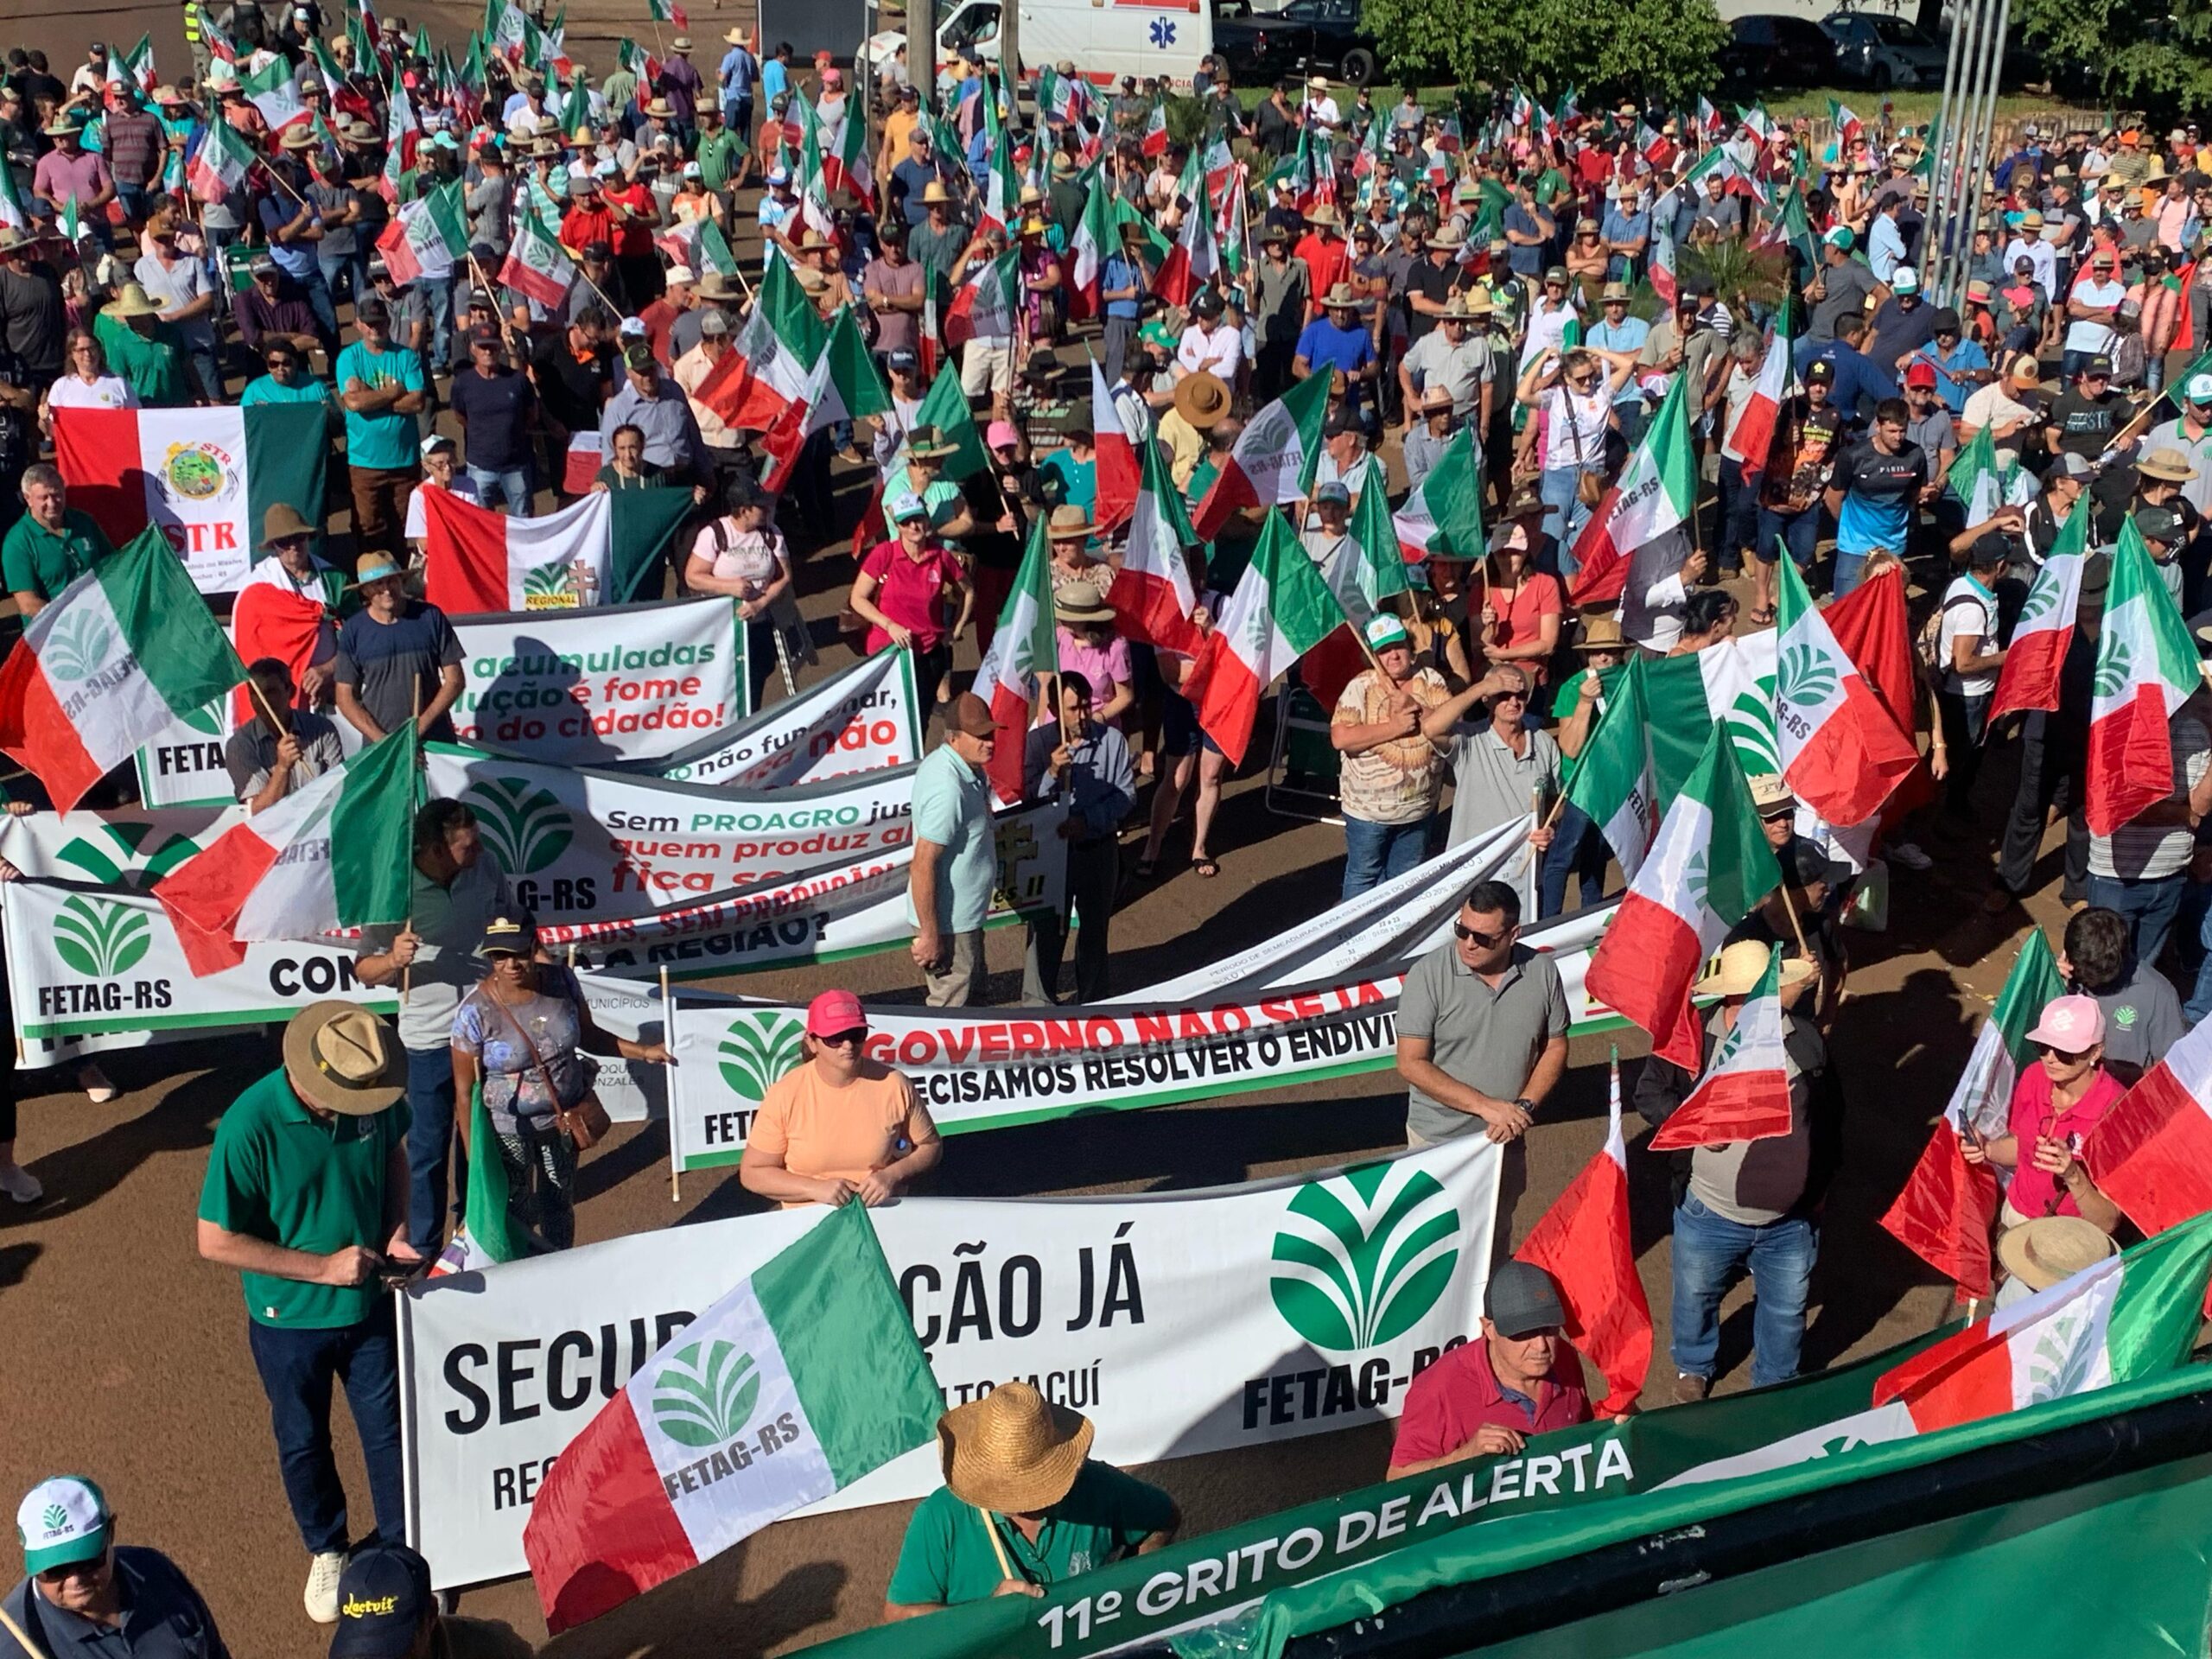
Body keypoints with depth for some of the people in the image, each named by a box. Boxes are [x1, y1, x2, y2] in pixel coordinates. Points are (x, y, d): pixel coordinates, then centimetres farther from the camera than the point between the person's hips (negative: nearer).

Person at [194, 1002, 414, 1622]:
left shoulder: (374, 1094, -18)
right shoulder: (250, 1126, -30)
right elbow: (216, 1242, -23)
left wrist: (397, 1232, -9)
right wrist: (323, 1267, -24)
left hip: (369, 1304, 2)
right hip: (289, 1319, -2)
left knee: (389, 1431, 17)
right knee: (304, 1443, 20)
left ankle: (401, 1548, 40)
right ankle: (328, 1551, 45)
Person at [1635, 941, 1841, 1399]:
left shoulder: (1806, 1040, -7)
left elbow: (1829, 1116, 7)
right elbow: (1649, 1092, -3)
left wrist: (1819, 1185, 8)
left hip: (1791, 1221, 1)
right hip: (1709, 1215, -1)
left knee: (1786, 1309, 18)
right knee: (1695, 1296, 21)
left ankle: (1776, 1384, 44)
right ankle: (1693, 1368, 49)